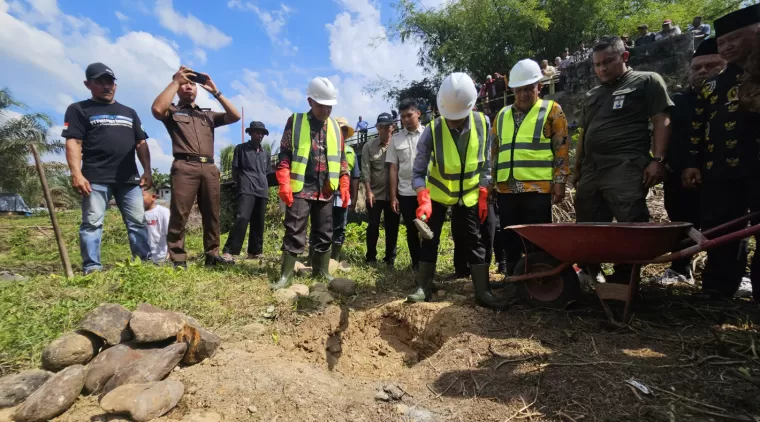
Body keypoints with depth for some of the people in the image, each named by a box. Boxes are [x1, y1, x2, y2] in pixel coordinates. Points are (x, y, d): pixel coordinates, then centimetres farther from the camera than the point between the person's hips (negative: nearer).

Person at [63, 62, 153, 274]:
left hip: (129, 178, 4)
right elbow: (73, 143, -3)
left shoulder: (129, 112, 20)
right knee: (92, 223, -3)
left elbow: (141, 144, 16)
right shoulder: (79, 110, 7)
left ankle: (145, 262, 6)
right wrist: (76, 174, -15)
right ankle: (92, 268, 0)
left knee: (138, 222, 2)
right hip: (95, 178, -3)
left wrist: (147, 171, 5)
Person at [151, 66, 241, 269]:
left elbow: (235, 116, 13)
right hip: (185, 167, -3)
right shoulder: (172, 111, 16)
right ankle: (178, 259, -4)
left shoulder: (208, 115, 25)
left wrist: (215, 91, 10)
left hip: (209, 168, 4)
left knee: (211, 214, 4)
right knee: (179, 215, -7)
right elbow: (157, 109, -8)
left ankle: (212, 254, 10)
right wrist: (175, 80, 0)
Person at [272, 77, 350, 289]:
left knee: (324, 234, 10)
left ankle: (322, 271, 23)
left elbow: (342, 160, 15)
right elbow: (284, 156, -2)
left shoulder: (335, 128, 12)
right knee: (294, 232, -3)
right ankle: (286, 274, 6)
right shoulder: (295, 122, 2)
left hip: (326, 191, 4)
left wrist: (344, 187, 7)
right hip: (301, 189, -3)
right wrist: (284, 185, -11)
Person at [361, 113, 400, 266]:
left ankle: (390, 258, 22)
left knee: (392, 227, 8)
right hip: (375, 194, 0)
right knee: (373, 226, 7)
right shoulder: (369, 146, 1)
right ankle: (371, 257, 21)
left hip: (392, 194, 0)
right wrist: (368, 191, -8)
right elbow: (365, 171, -1)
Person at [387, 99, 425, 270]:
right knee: (412, 230, 10)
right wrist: (393, 196, 1)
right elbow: (393, 169, 4)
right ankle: (416, 263, 24)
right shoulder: (396, 139, 6)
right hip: (405, 192, 2)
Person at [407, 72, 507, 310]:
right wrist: (423, 199, -36)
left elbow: (484, 164, -4)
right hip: (437, 193, -1)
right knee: (429, 240, 2)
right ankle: (424, 288, 14)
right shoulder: (432, 131, -22)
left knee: (473, 241, 3)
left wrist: (483, 196, -6)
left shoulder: (482, 124, -15)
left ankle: (483, 292, 11)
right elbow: (418, 172, -21)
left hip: (468, 195, 2)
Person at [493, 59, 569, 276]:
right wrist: (492, 182, 13)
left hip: (538, 188, -4)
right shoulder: (502, 115, 16)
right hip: (506, 189, 4)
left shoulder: (552, 110, 3)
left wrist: (559, 182, -8)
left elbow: (562, 150, -1)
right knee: (510, 240, 11)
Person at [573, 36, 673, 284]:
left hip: (626, 168, -6)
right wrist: (577, 168, 20)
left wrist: (657, 160, -13)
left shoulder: (647, 81, 7)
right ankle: (592, 274, 20)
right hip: (590, 170, 6)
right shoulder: (592, 96, 25)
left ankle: (625, 281, 1)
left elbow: (661, 122, -1)